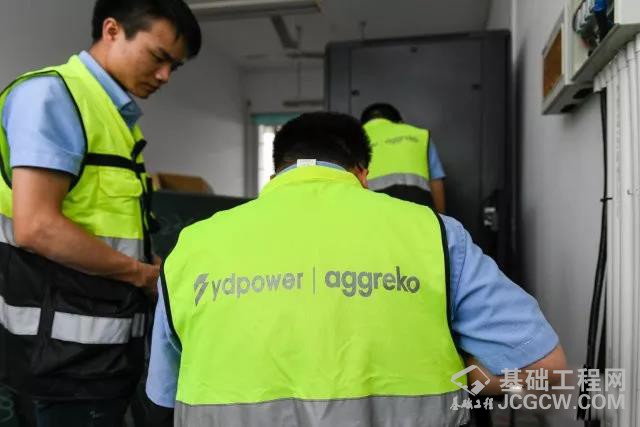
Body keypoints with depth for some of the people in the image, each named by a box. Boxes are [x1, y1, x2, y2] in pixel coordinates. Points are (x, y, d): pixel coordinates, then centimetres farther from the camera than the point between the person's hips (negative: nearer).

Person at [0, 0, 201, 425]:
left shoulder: (120, 117, 14)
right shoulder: (52, 94, -12)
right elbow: (35, 227, -22)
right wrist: (145, 274, -14)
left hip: (109, 338, 9)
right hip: (71, 341, -9)